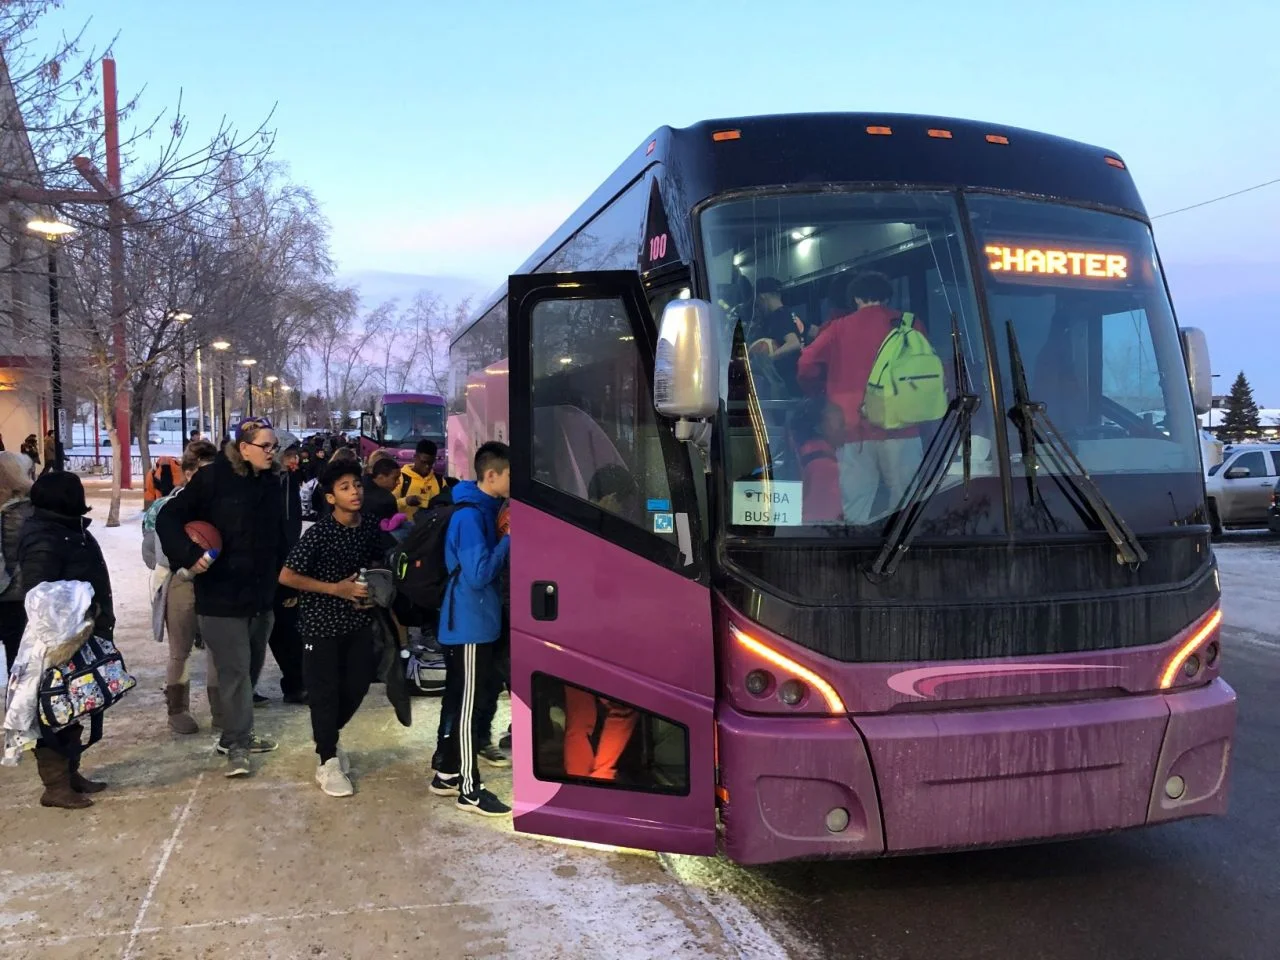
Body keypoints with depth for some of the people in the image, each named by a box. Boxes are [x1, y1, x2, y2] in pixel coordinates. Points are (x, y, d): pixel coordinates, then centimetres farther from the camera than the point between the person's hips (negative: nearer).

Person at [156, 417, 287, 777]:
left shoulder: (271, 483, 6)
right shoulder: (213, 480, -12)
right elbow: (168, 518, -10)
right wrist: (189, 554, -23)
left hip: (262, 594, 6)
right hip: (222, 594, -6)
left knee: (251, 667, 15)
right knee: (234, 670, -4)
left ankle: (239, 734, 29)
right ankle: (236, 744, 6)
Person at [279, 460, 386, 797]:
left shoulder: (371, 527, -2)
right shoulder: (318, 534, -18)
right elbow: (286, 576, -18)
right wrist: (335, 588, -20)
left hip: (359, 620, 5)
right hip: (322, 622, -5)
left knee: (358, 685, 11)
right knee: (325, 691, 2)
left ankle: (327, 737, 38)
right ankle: (327, 762, 17)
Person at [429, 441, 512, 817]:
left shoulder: (484, 510, 10)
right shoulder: (470, 516, -20)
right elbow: (479, 574, -24)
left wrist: (506, 538, 2)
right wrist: (509, 540, -17)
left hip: (473, 620, 10)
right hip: (470, 623, -10)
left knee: (459, 699, 16)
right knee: (467, 704, -2)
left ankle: (447, 774, 27)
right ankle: (469, 789, 7)